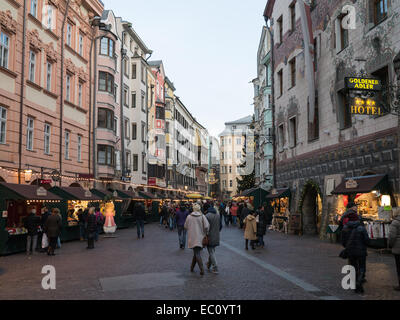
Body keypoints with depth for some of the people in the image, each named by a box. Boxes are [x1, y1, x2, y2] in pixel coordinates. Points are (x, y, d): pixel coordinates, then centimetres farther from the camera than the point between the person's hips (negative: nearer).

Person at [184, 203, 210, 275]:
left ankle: (202, 269, -10)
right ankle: (192, 267, 24)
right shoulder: (202, 216, -8)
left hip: (192, 238, -1)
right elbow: (206, 226, -16)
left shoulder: (189, 216, -5)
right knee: (197, 252, 16)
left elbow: (185, 226, 4)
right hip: (200, 237, 1)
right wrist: (205, 233, 1)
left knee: (197, 253, 1)